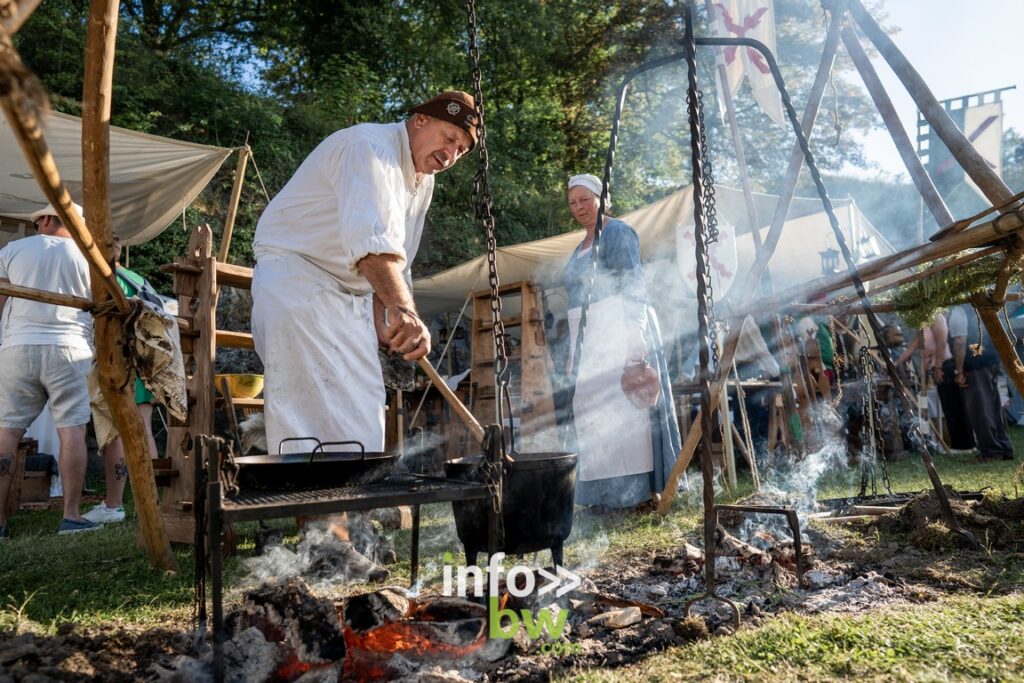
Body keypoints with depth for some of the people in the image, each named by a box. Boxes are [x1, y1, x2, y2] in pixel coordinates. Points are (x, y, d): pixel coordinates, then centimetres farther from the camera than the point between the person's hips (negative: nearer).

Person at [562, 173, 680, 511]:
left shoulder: (616, 232, -5)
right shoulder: (581, 246, 21)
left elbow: (633, 285, -14)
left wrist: (635, 331, -25)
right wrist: (574, 348, 21)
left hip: (619, 329, -9)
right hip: (590, 339, 9)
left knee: (623, 406, -10)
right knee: (594, 410, 6)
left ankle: (641, 487, -6)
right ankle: (608, 490, 12)